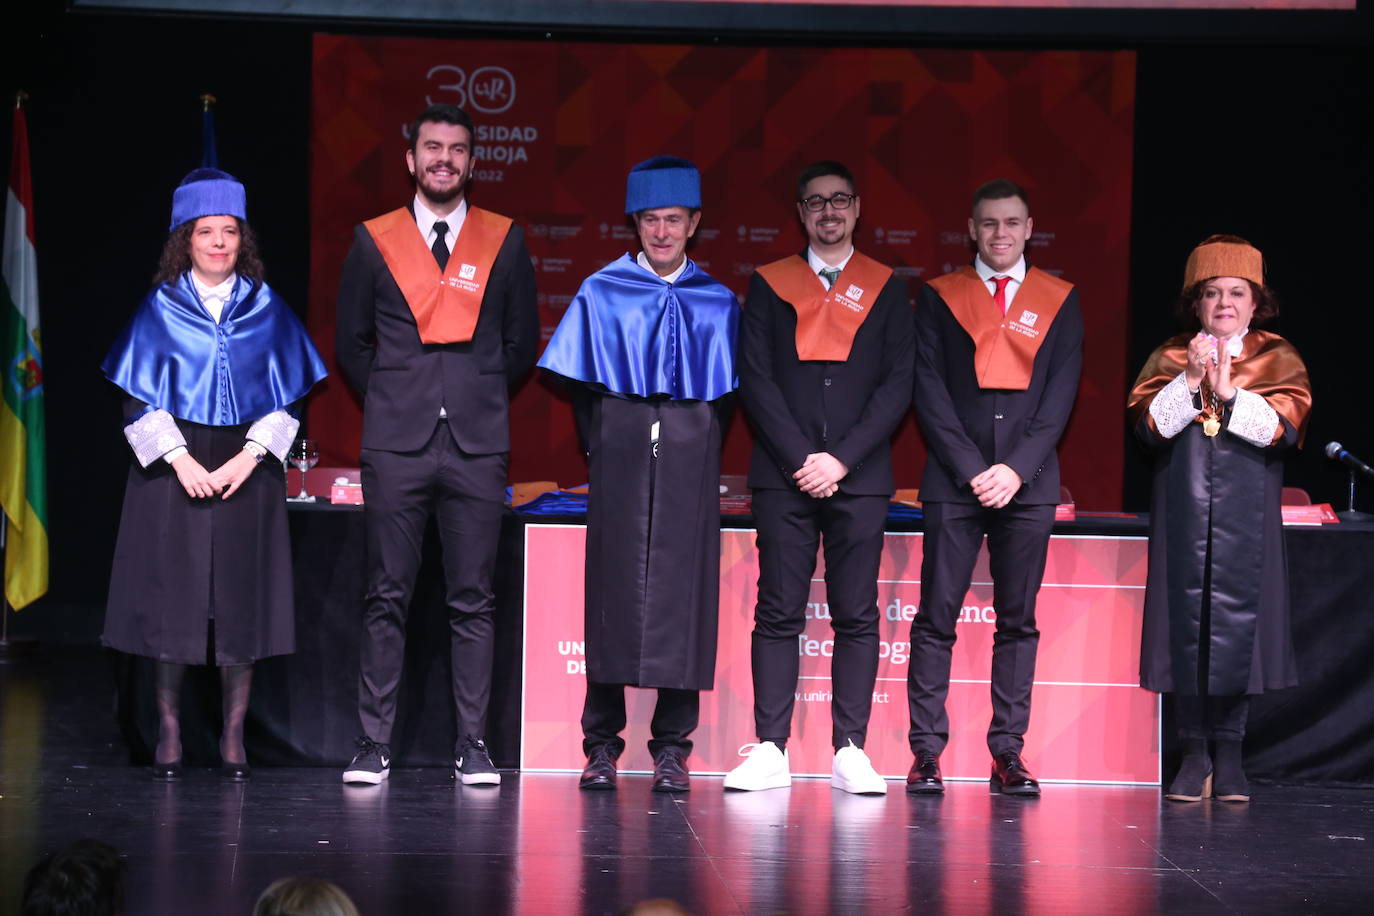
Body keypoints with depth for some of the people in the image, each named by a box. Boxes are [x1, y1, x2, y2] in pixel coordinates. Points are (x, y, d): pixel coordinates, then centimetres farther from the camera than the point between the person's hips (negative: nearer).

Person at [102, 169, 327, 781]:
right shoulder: (160, 310, 4)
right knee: (172, 598, -2)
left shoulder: (265, 310, 7)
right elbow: (140, 399, 1)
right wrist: (181, 460, -12)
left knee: (241, 603, 0)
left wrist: (248, 458, -9)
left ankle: (234, 739, 6)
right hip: (174, 469, -1)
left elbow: (285, 398, 5)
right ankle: (169, 735, 7)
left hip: (246, 470, 1)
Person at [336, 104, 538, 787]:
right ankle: (374, 744, 3)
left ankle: (472, 746, 5)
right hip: (395, 447, 0)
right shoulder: (374, 242, 7)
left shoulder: (505, 242, 7)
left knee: (472, 601, 1)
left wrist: (479, 398, 11)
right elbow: (351, 342, 14)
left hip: (476, 446, 0)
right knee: (386, 598, -1)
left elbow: (522, 342, 15)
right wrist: (393, 403, 11)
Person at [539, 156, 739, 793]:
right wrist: (600, 450, 4)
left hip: (689, 462, 1)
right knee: (612, 591, -3)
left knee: (683, 592, -2)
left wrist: (698, 451, 4)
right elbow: (580, 384, 10)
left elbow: (725, 393, 11)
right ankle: (602, 745, 3)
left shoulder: (717, 304, 9)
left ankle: (672, 747, 2)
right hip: (621, 459, 0)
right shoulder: (601, 294, 8)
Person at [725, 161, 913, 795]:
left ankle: (850, 753, 1)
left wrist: (842, 458, -8)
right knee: (779, 613, -1)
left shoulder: (886, 289, 10)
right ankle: (770, 750, -1)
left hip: (859, 475, 0)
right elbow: (755, 380, 3)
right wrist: (799, 459, -8)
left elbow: (898, 385, 3)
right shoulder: (769, 285, 11)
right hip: (785, 474, 0)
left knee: (857, 616, -1)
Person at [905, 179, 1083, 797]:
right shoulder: (940, 298, 8)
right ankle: (926, 752, -2)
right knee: (937, 618, -3)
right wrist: (970, 469, -9)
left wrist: (1017, 468, -8)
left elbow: (1061, 394, 4)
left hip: (1027, 483, 1)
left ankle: (1008, 754, 4)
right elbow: (930, 391, 1)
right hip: (953, 483, -1)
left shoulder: (1059, 302, 10)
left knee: (1018, 622, 2)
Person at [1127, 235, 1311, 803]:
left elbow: (1285, 427, -7)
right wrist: (1191, 381, -14)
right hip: (1184, 511, 1)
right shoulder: (1170, 358, 11)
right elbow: (1148, 424, -3)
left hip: (1247, 516, -1)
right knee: (1186, 619, -1)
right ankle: (1193, 753, 6)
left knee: (1238, 620, -3)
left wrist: (1228, 393, -15)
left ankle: (1229, 752, 5)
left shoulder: (1278, 358, 8)